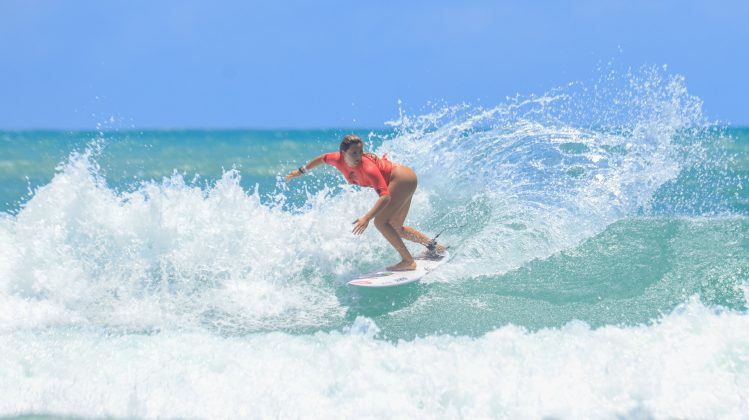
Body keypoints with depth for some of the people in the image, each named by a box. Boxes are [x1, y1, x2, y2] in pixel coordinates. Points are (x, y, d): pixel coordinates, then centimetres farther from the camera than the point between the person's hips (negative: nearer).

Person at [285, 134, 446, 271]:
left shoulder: (368, 167, -33)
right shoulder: (339, 159, -13)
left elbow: (385, 196, -42)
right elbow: (322, 158, 11)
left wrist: (367, 218, -50)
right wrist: (301, 171, 20)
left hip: (402, 178, -9)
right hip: (403, 181, 9)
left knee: (380, 222, -19)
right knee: (395, 228, 17)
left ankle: (408, 261, -16)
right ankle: (433, 246, 25)